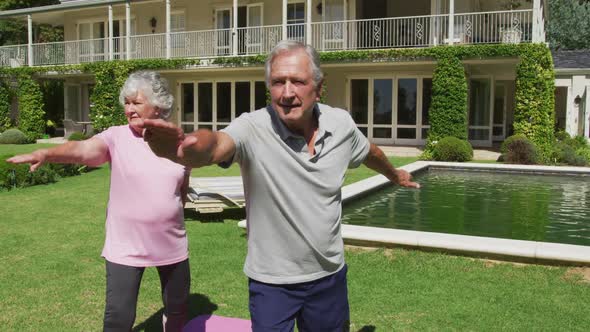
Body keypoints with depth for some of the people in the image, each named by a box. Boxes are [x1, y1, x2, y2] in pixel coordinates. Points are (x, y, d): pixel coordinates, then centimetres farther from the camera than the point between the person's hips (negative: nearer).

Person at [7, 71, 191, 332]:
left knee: (177, 308, 19)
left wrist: (172, 212, 9)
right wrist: (46, 153, -47)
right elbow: (82, 149, -30)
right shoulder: (116, 137, -10)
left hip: (171, 245, 3)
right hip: (125, 247, -2)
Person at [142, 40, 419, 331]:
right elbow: (216, 144, -44)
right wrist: (184, 148, -67)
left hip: (330, 276, 4)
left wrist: (394, 174, 33)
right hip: (271, 282, -4)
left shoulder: (341, 124, -8)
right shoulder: (252, 128, -22)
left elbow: (368, 152, 14)